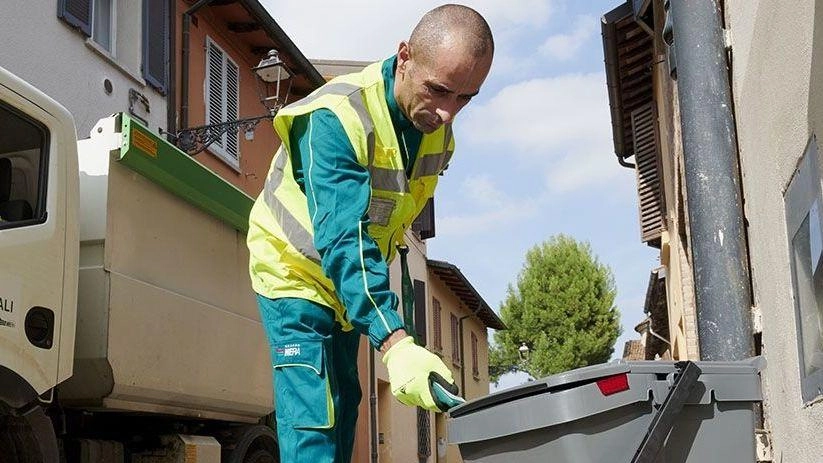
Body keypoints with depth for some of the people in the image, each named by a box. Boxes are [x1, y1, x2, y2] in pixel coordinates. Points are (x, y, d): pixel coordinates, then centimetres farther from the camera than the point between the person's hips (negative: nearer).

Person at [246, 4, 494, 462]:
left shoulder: (439, 134, -7)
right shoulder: (337, 116, -32)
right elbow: (343, 239, -42)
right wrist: (394, 343, -52)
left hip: (349, 286, 7)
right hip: (294, 268, -7)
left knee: (342, 408, 10)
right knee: (312, 422, -17)